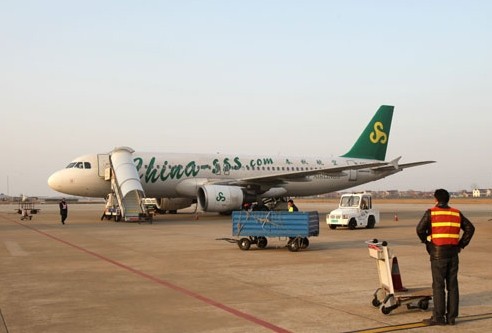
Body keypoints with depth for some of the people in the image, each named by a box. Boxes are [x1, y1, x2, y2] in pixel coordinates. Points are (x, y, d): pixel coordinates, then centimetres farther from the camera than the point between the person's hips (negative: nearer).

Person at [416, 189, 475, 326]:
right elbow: (470, 228, 4)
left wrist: (425, 240, 4)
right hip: (453, 253, 4)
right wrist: (461, 244, 9)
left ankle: (438, 317, 1)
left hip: (438, 254, -4)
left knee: (438, 286, 0)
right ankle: (451, 317, 12)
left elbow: (420, 229, -14)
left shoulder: (431, 213, -4)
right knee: (452, 285, 9)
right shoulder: (456, 213, 8)